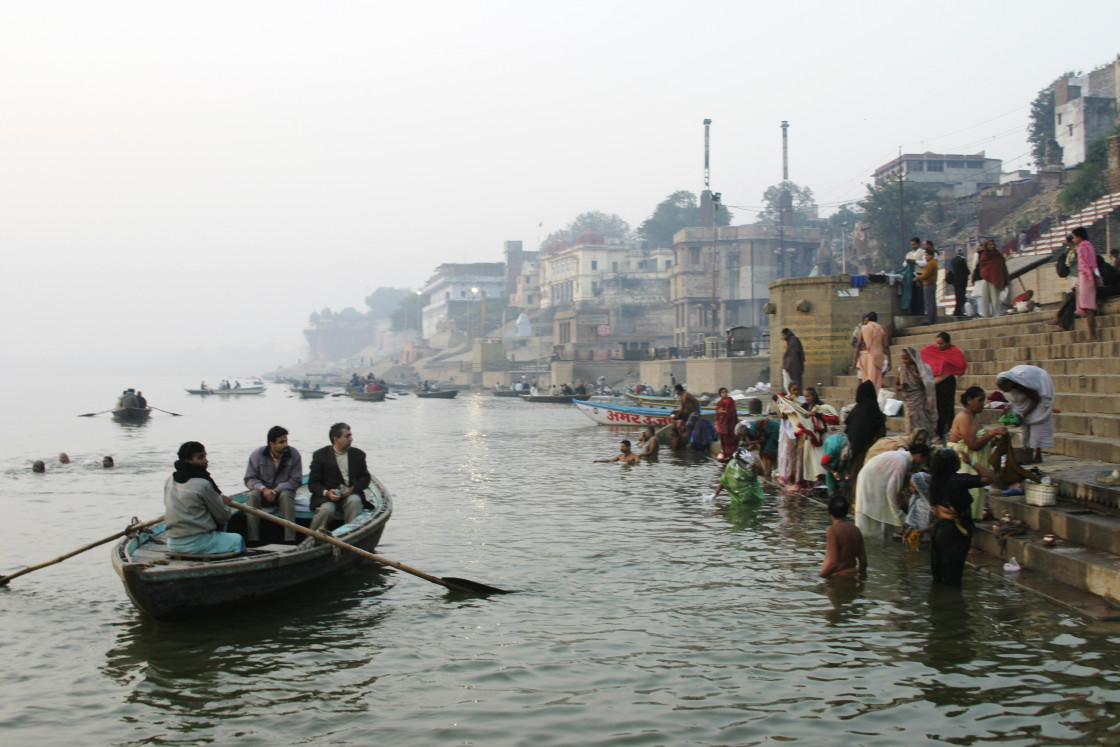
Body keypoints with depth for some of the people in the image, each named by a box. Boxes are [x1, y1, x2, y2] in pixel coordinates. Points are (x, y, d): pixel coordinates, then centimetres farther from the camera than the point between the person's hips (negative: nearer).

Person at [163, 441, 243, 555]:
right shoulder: (203, 485, -15)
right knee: (238, 540, 10)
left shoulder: (170, 480, 7)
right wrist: (225, 503, 16)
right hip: (195, 544, -8)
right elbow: (223, 516, -8)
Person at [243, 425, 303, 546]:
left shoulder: (294, 455, -9)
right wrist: (263, 489, -24)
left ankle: (290, 540, -40)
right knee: (252, 495, -31)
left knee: (286, 495, -35)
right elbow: (249, 479, -5)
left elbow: (296, 481, -10)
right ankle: (252, 540, -33)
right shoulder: (257, 455, -7)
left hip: (283, 490, -1)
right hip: (262, 492, 1)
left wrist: (276, 490, -23)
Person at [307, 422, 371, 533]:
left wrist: (353, 488, -11)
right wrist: (326, 492, -21)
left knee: (354, 500, -32)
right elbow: (312, 484, 0)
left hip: (352, 493, 2)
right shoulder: (320, 455, 1)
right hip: (326, 495, -2)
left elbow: (365, 478, 10)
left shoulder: (358, 454, 11)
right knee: (327, 509, -32)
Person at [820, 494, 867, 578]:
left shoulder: (832, 530, -15)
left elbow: (833, 562, -20)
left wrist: (821, 576, -10)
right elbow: (863, 559, 7)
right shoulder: (856, 529, 4)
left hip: (837, 577, -7)